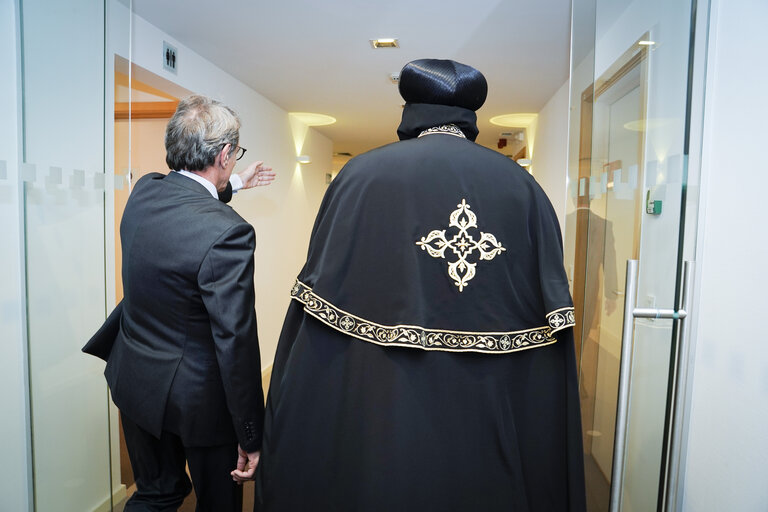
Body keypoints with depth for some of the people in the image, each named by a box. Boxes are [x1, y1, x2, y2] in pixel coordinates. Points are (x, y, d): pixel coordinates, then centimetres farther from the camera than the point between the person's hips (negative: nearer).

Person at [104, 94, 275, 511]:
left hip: (133, 381, 7)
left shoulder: (144, 190, -5)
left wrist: (235, 184, 35)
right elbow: (236, 343, -26)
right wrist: (251, 437, -16)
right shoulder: (227, 233, -29)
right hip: (198, 397, -6)